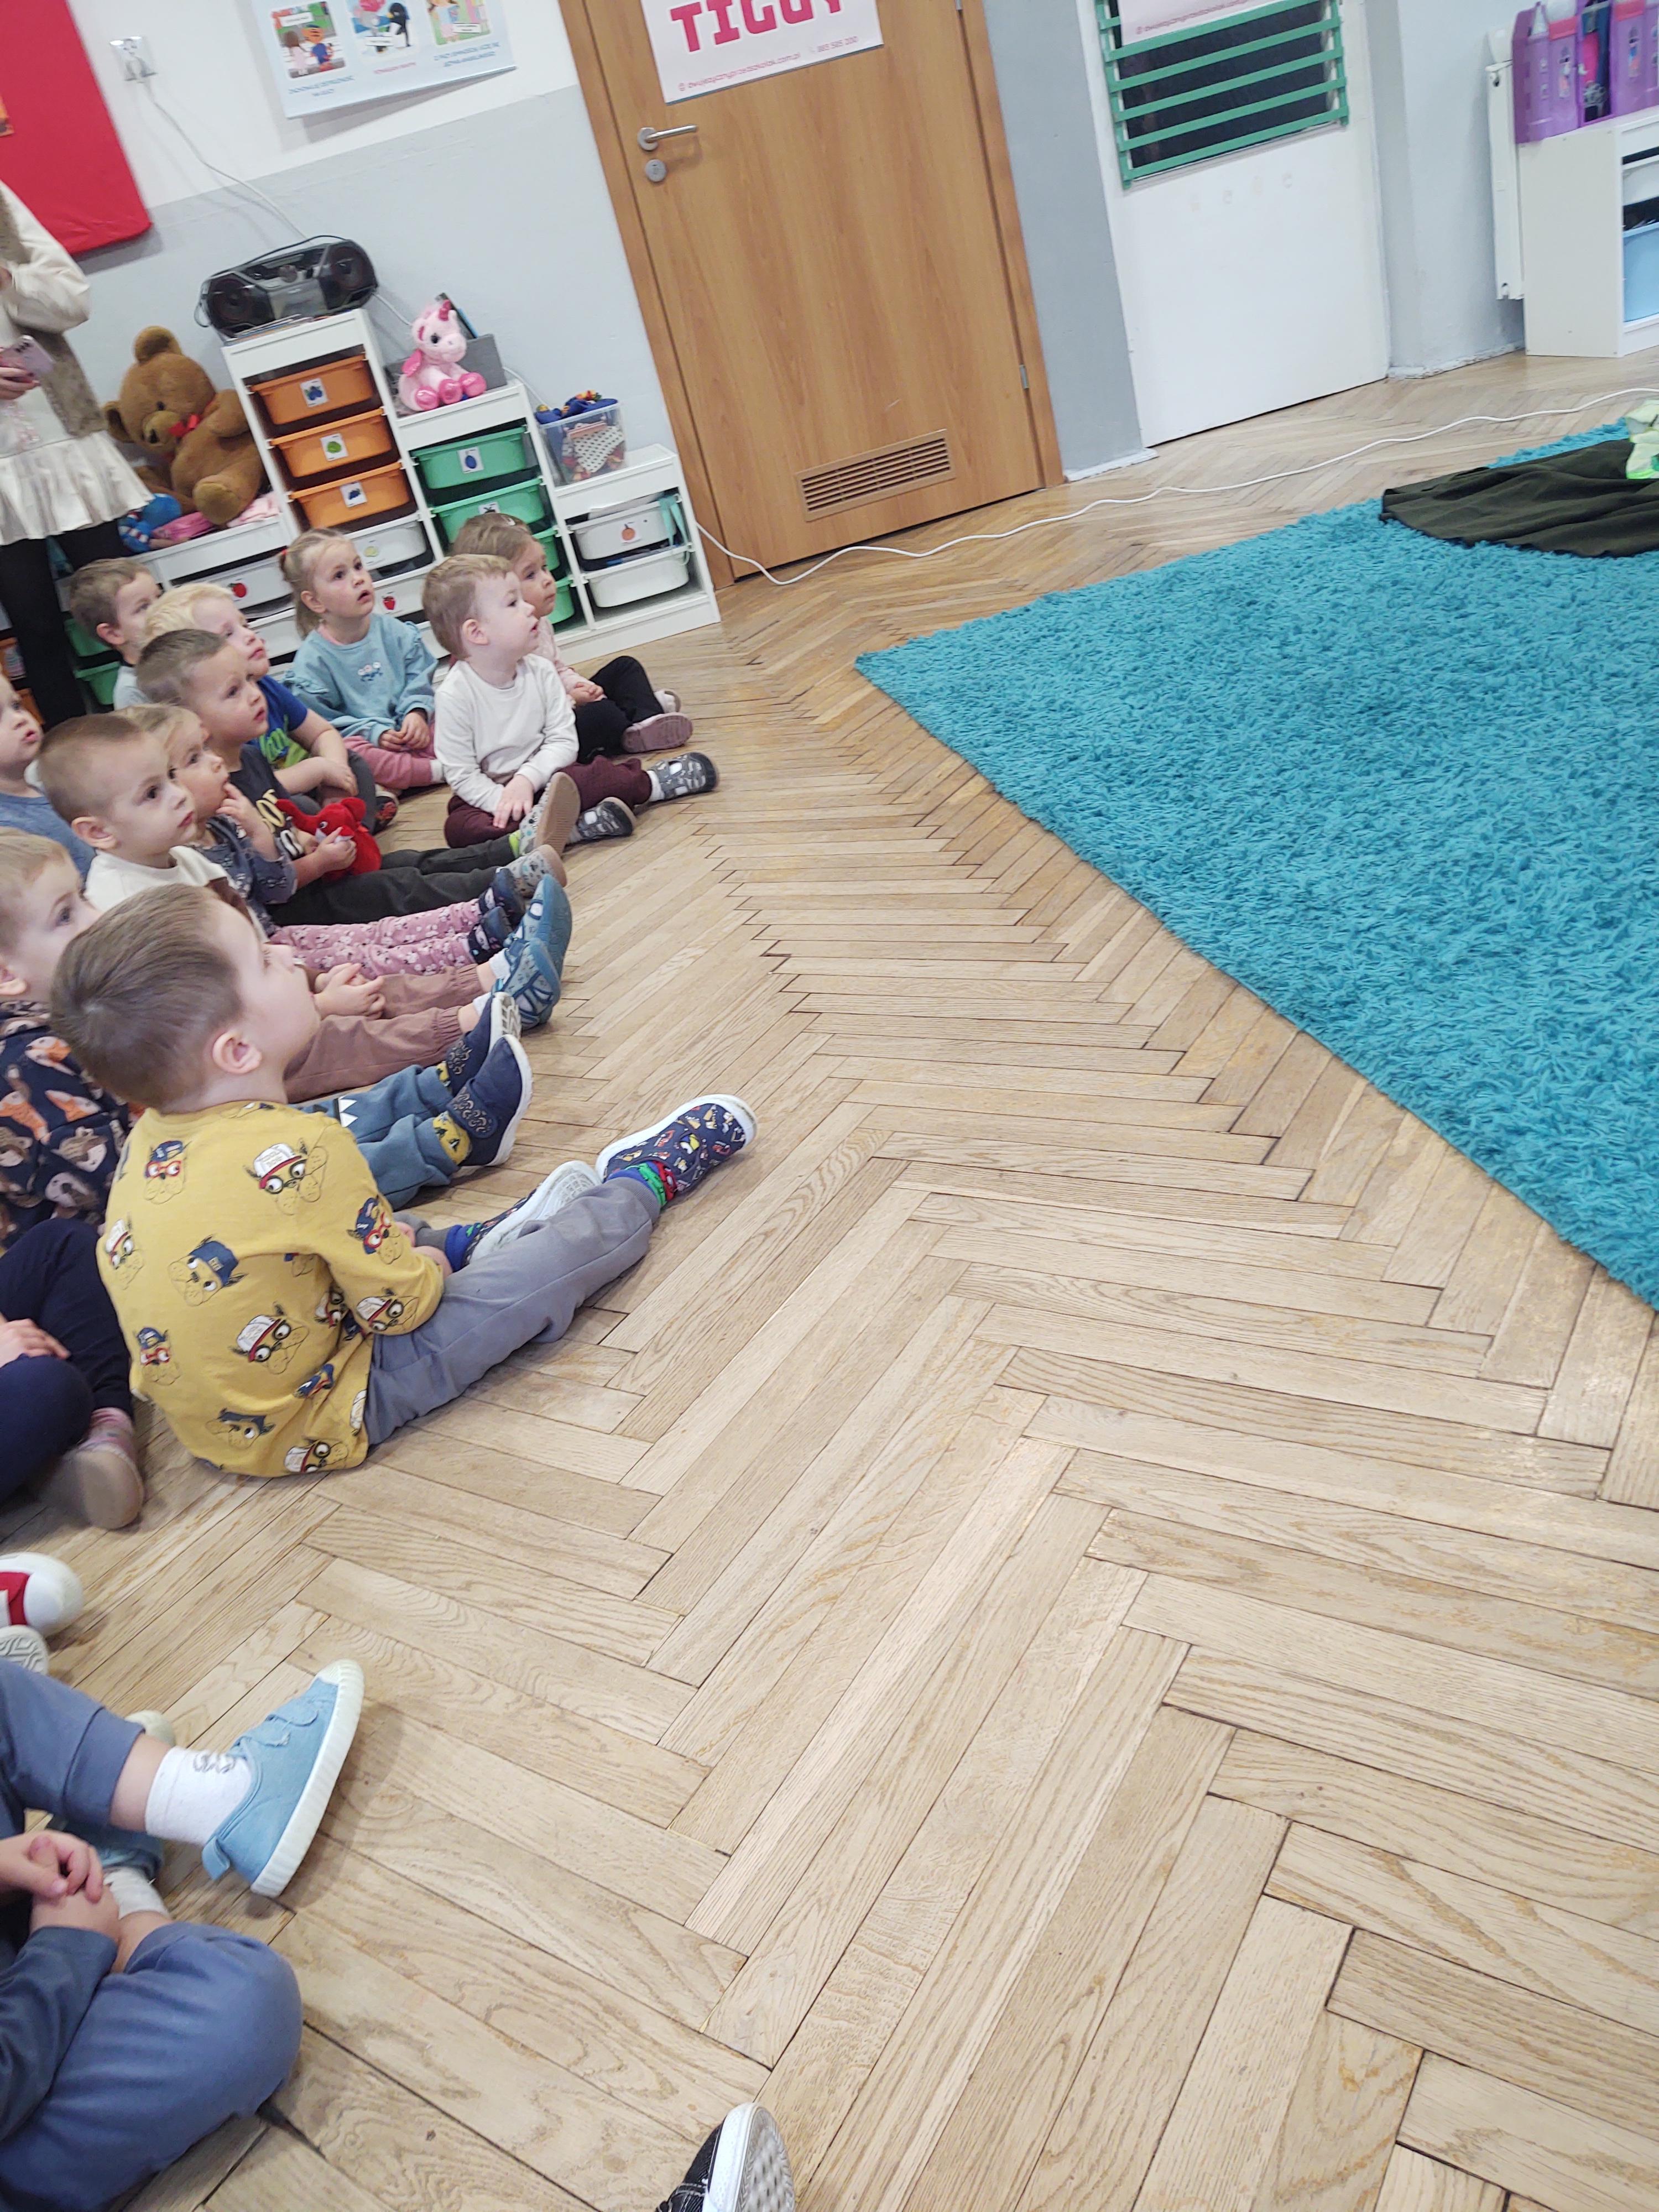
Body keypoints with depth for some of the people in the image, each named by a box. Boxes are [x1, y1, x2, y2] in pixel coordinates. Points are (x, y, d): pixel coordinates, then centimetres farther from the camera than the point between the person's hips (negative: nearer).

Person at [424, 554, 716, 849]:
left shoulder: (540, 673, -4)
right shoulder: (455, 695, -17)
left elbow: (563, 742, -6)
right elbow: (461, 774, -15)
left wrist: (527, 779, -23)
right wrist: (506, 802, -29)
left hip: (542, 775, 3)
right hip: (490, 793, -3)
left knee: (603, 776, -26)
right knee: (459, 828, -35)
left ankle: (652, 783, 3)